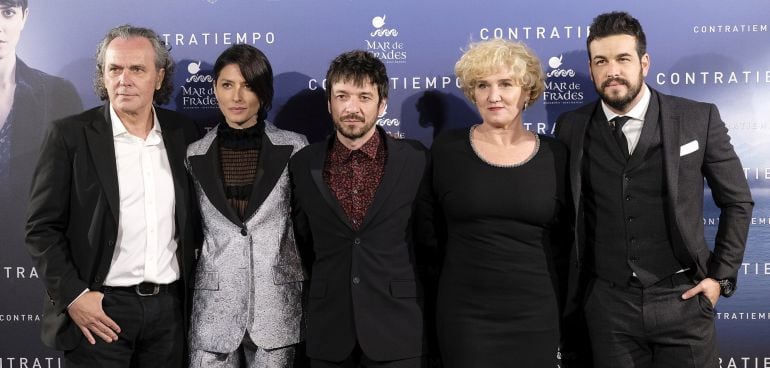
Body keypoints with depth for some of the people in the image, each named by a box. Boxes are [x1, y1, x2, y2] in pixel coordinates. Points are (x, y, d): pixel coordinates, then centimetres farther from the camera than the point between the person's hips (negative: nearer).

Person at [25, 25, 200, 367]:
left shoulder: (183, 132, 5)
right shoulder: (70, 134, -5)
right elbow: (42, 228, -5)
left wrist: (194, 285, 7)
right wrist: (72, 295, -12)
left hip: (170, 307, 3)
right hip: (100, 308, -3)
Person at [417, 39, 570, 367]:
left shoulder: (555, 155, 2)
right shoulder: (446, 149, -2)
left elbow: (566, 239, 9)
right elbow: (427, 229, 5)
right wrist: (468, 268, 7)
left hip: (537, 315, 1)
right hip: (464, 315, -1)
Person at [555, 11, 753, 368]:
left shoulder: (699, 119, -4)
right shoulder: (571, 128, -1)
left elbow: (737, 201, 6)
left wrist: (721, 275, 2)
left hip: (683, 298, -1)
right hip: (608, 303, 1)